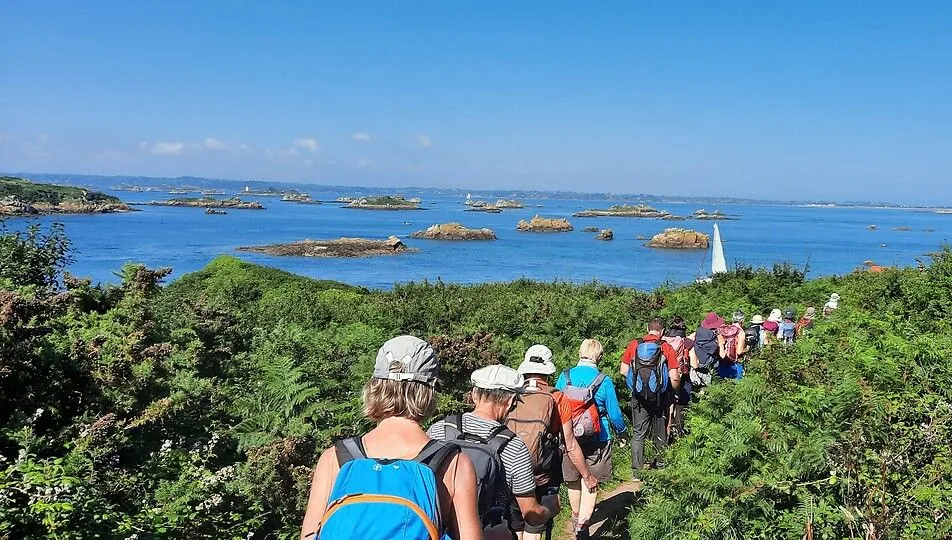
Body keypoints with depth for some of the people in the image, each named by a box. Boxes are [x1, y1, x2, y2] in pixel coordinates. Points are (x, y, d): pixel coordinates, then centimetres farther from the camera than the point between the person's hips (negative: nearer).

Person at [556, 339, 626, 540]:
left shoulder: (564, 376, -7)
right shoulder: (604, 381, -13)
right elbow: (614, 414, -6)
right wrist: (621, 430, 15)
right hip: (596, 440, -3)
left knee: (573, 482, 21)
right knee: (590, 484, 5)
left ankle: (576, 518, 42)